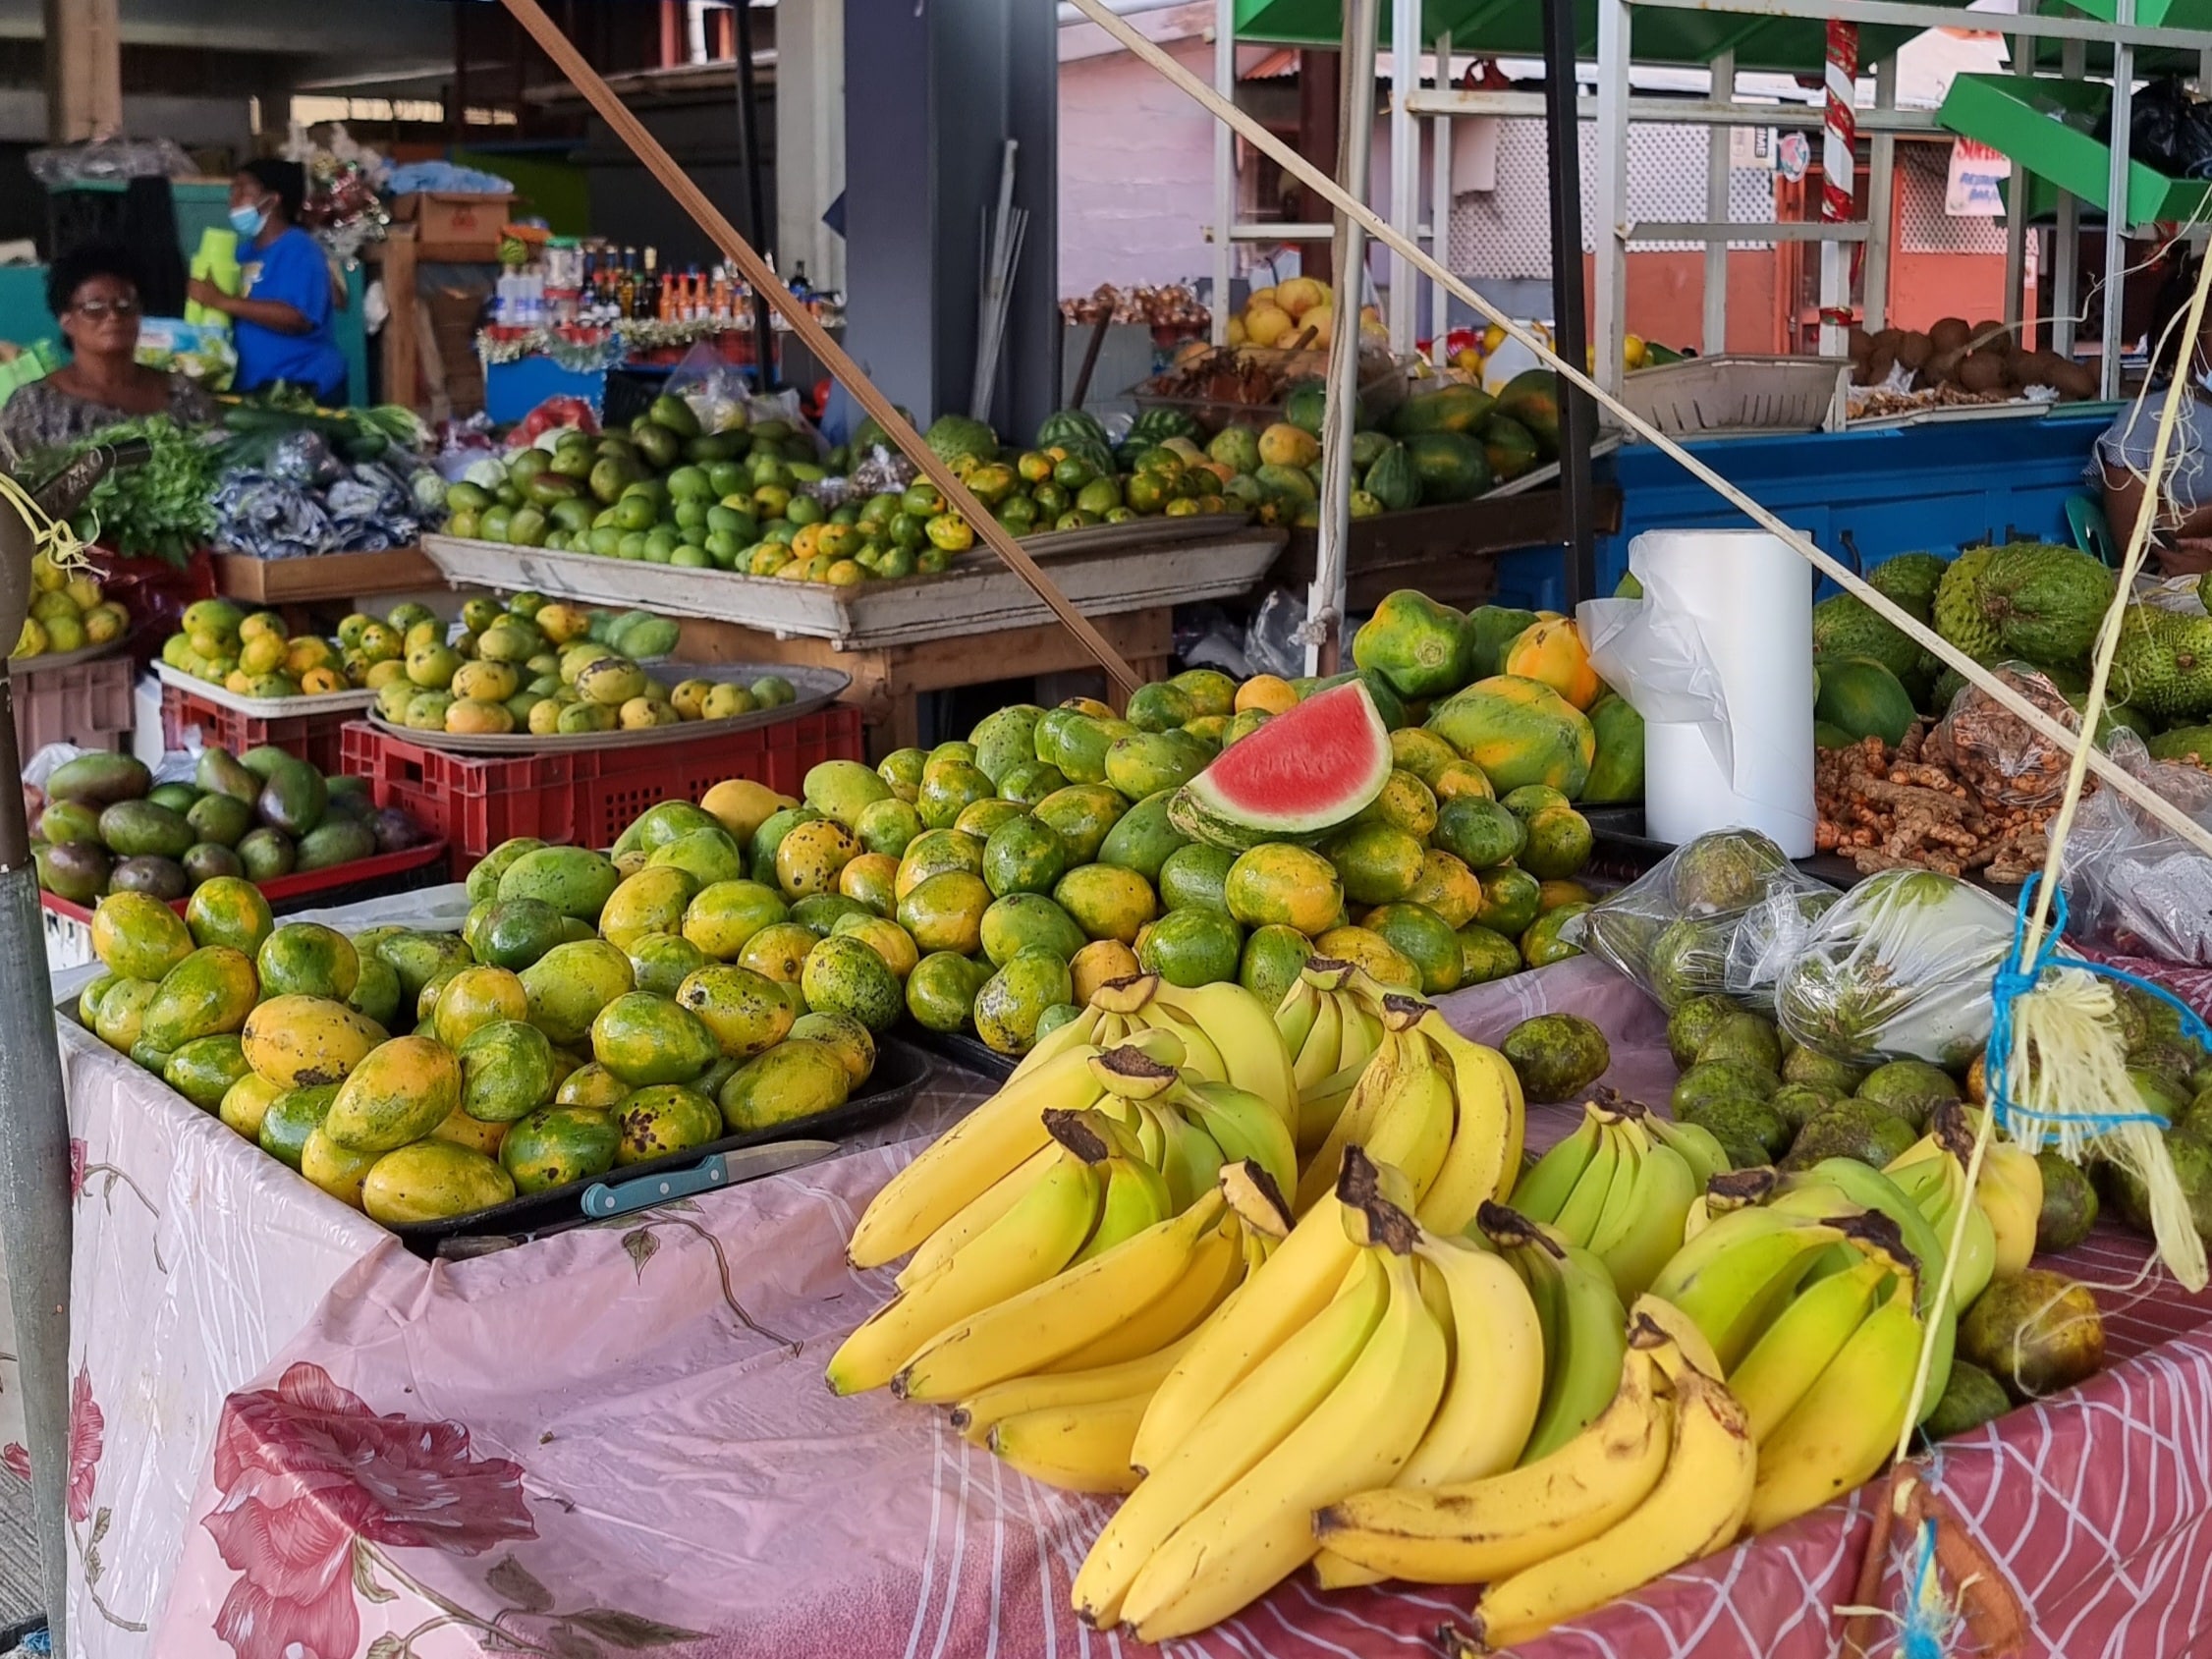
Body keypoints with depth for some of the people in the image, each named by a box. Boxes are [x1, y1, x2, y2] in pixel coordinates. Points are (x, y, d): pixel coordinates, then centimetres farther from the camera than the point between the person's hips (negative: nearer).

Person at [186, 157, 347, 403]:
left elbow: (298, 319, -23)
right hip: (252, 387, 7)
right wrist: (204, 294, 3)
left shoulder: (300, 251, -9)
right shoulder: (244, 250, 15)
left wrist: (222, 301, -22)